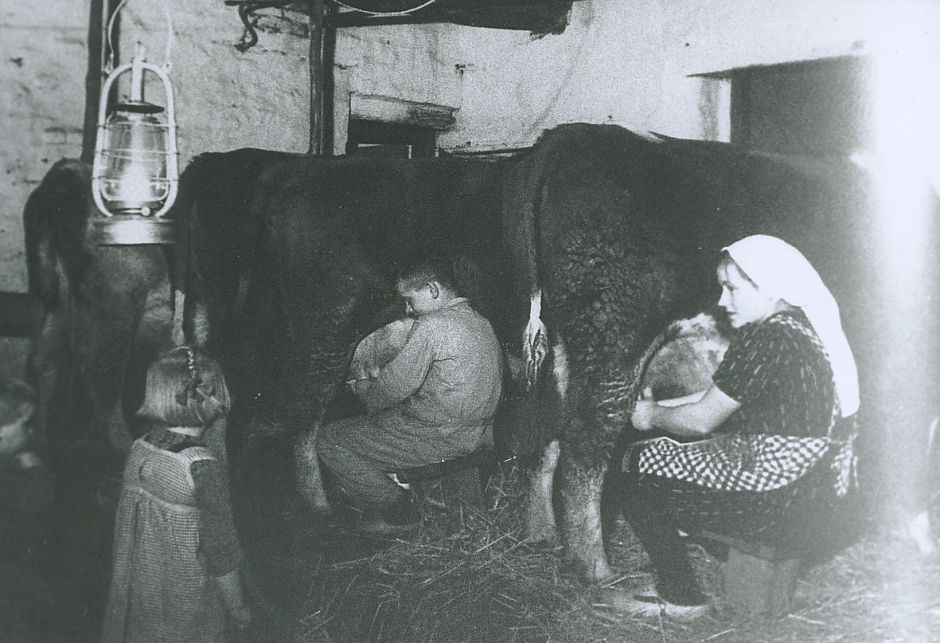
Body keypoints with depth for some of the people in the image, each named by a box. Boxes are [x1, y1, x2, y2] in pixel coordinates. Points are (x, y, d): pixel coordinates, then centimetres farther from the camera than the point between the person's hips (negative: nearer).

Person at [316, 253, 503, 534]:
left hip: (442, 437, -10)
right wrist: (382, 375, 17)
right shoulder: (482, 323, 11)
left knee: (329, 440, -1)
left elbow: (395, 387, -16)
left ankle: (395, 513, 5)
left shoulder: (432, 324, -18)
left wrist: (362, 388, 6)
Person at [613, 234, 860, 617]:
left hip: (782, 502, -10)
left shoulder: (766, 339, -17)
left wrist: (653, 416, 8)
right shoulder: (803, 328, 13)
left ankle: (681, 598, 10)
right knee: (670, 451, 23)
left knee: (639, 468, 1)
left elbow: (702, 420, -11)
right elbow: (720, 401, 20)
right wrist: (660, 408, 18)